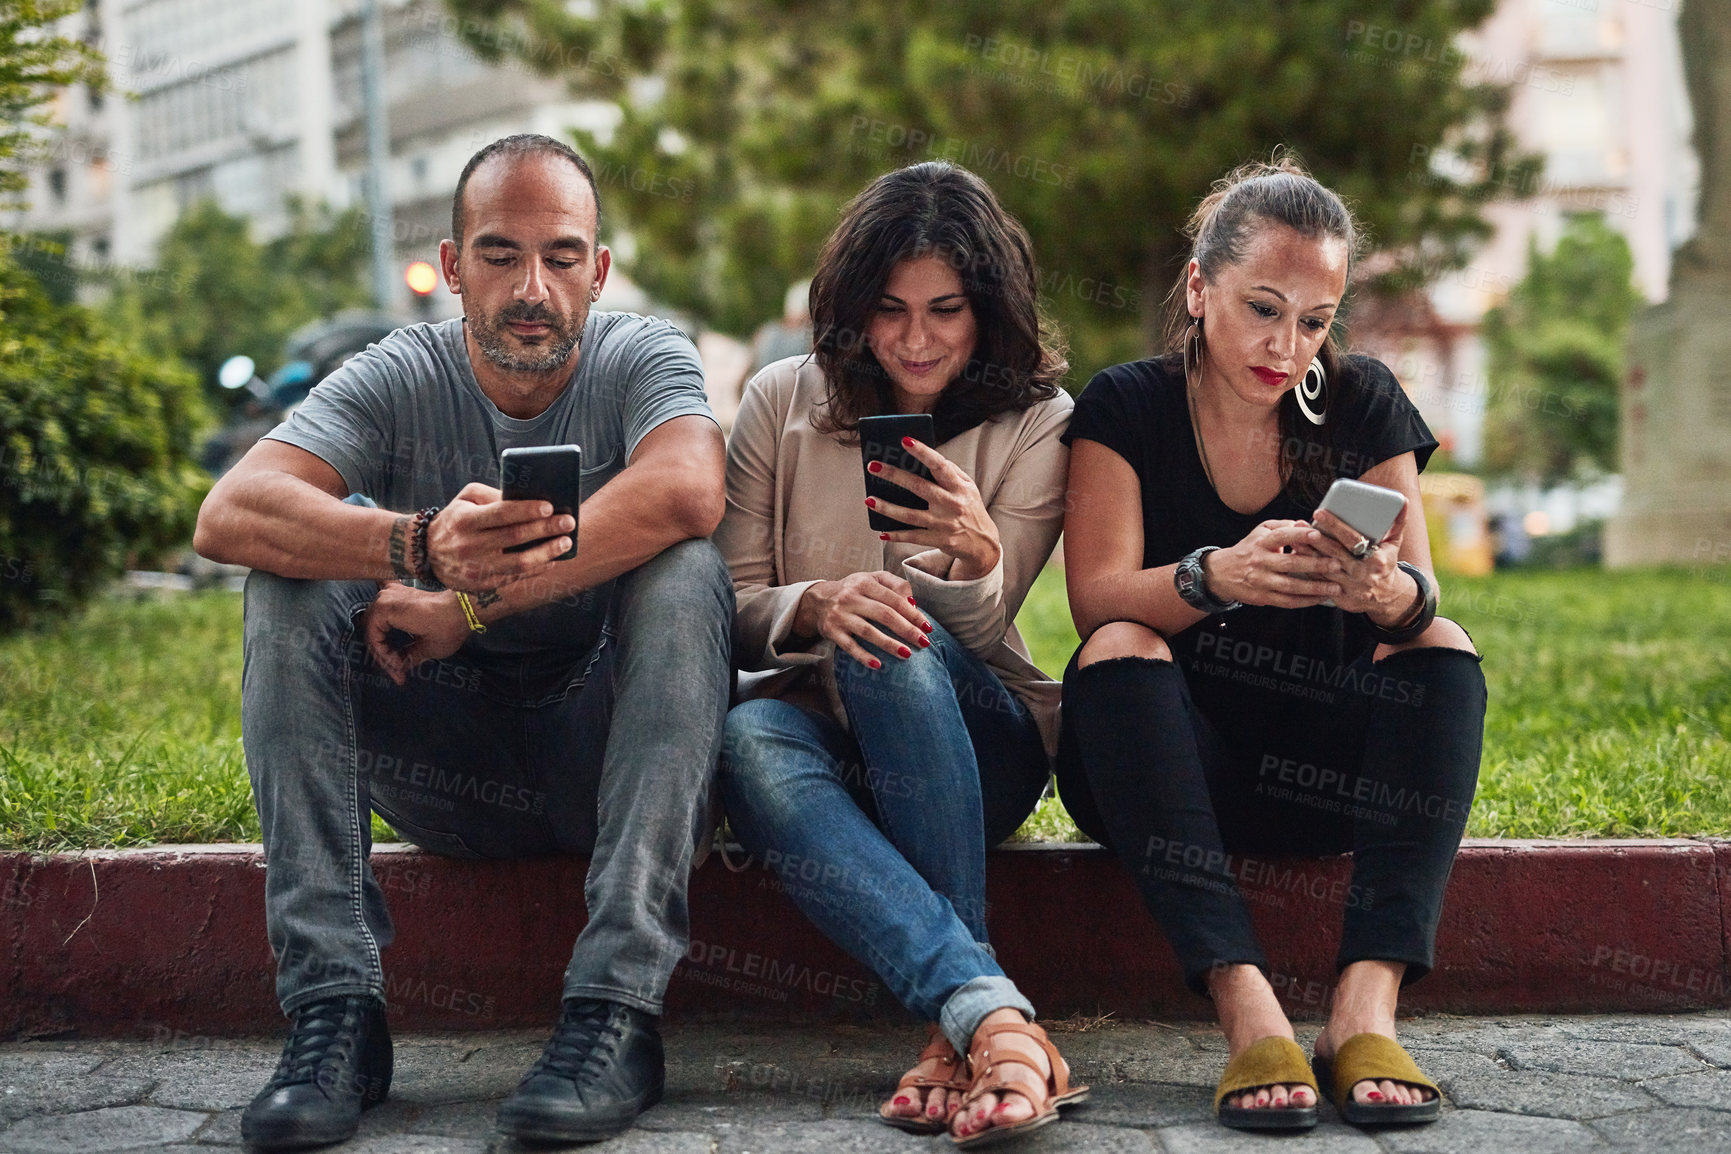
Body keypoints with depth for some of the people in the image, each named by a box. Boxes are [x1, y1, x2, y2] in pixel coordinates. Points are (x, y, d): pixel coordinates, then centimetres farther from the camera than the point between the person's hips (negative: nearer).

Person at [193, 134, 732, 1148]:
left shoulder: (643, 358, -7)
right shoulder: (400, 379, -3)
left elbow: (685, 492, -32)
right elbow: (227, 516, -22)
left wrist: (470, 603, -32)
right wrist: (419, 547, -40)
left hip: (607, 759, -1)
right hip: (450, 771, 2)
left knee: (684, 568, -28)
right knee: (296, 570, -18)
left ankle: (618, 1008, -33)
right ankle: (335, 1006, -24)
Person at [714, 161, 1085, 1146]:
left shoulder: (1036, 425, 0)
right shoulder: (784, 402, 3)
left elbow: (977, 632, -9)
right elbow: (729, 613, 0)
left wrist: (975, 553, -33)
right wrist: (815, 606, -24)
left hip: (981, 740, -1)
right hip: (821, 725, 1)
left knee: (899, 644, -36)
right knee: (750, 739, -36)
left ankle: (960, 1027, -39)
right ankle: (995, 1015, -51)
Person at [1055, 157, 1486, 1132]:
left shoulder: (1365, 405, 3)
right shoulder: (1125, 409, -3)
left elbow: (1420, 601, -8)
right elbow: (1100, 599, -17)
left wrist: (1390, 594, -34)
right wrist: (1217, 575, -39)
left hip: (1317, 774, 2)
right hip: (1170, 762, -2)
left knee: (1445, 650, -22)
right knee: (1119, 653, -31)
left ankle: (1369, 1005, -37)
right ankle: (1248, 1007, -43)